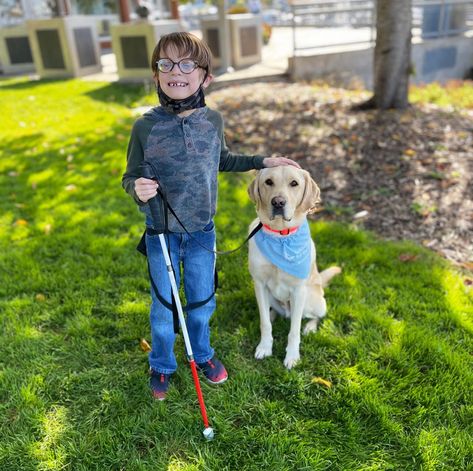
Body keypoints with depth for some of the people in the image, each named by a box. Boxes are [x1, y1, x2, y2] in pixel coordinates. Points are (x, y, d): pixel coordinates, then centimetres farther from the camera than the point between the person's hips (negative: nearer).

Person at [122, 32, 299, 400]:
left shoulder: (213, 121, -5)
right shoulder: (146, 126, -14)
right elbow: (130, 176, -6)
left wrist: (263, 161, 10)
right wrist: (137, 188, -29)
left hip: (202, 231, 3)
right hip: (161, 234, -2)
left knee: (203, 300, 18)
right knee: (164, 305, 14)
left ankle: (202, 354, 45)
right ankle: (162, 366, 39)